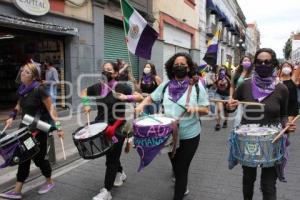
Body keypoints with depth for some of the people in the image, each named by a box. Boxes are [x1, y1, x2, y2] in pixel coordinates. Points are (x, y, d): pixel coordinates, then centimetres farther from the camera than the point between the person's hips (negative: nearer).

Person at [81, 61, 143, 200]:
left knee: (111, 159, 1)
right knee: (110, 154, 21)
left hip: (117, 127, -5)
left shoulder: (122, 87, -11)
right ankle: (120, 173, 48)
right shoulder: (97, 87, 1)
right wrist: (86, 104, 2)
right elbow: (84, 92, 19)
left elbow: (140, 97, -11)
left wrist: (126, 97, -26)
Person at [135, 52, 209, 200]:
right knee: (175, 165, 23)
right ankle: (182, 188, 53)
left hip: (189, 135, -4)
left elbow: (206, 110, -6)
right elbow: (151, 98, 8)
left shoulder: (197, 86, -9)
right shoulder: (165, 86, -1)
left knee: (182, 168, 7)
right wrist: (142, 104, -12)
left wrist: (195, 108, -27)